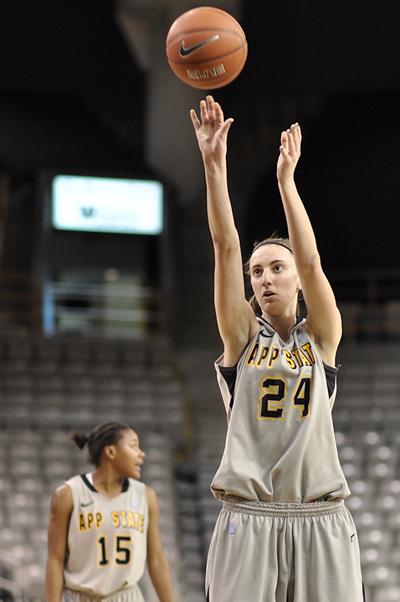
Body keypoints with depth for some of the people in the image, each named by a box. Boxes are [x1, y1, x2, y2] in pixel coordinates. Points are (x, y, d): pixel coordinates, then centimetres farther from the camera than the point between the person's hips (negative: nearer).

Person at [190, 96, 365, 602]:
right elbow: (225, 248, -1)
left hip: (319, 519, 0)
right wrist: (214, 164, -10)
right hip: (248, 517, 0)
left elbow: (310, 261, -7)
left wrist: (286, 179, -11)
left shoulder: (322, 337, 8)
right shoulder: (242, 336, 8)